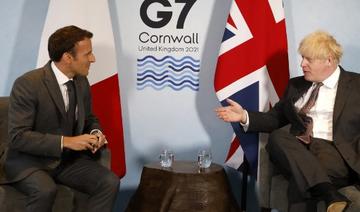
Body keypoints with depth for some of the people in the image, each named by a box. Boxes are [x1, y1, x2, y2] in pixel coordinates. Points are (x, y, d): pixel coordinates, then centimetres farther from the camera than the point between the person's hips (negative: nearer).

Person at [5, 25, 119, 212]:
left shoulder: (81, 82, 3)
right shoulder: (27, 84, -18)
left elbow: (89, 119, 18)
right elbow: (18, 136, -21)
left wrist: (95, 133, -7)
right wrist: (66, 141, -27)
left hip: (68, 159, 6)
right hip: (30, 160, -5)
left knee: (110, 182, -18)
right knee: (45, 190, -36)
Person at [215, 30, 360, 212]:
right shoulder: (296, 85, 20)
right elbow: (275, 119, 18)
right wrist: (245, 116, 1)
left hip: (337, 152, -4)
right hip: (298, 151, 4)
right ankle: (329, 194, -44)